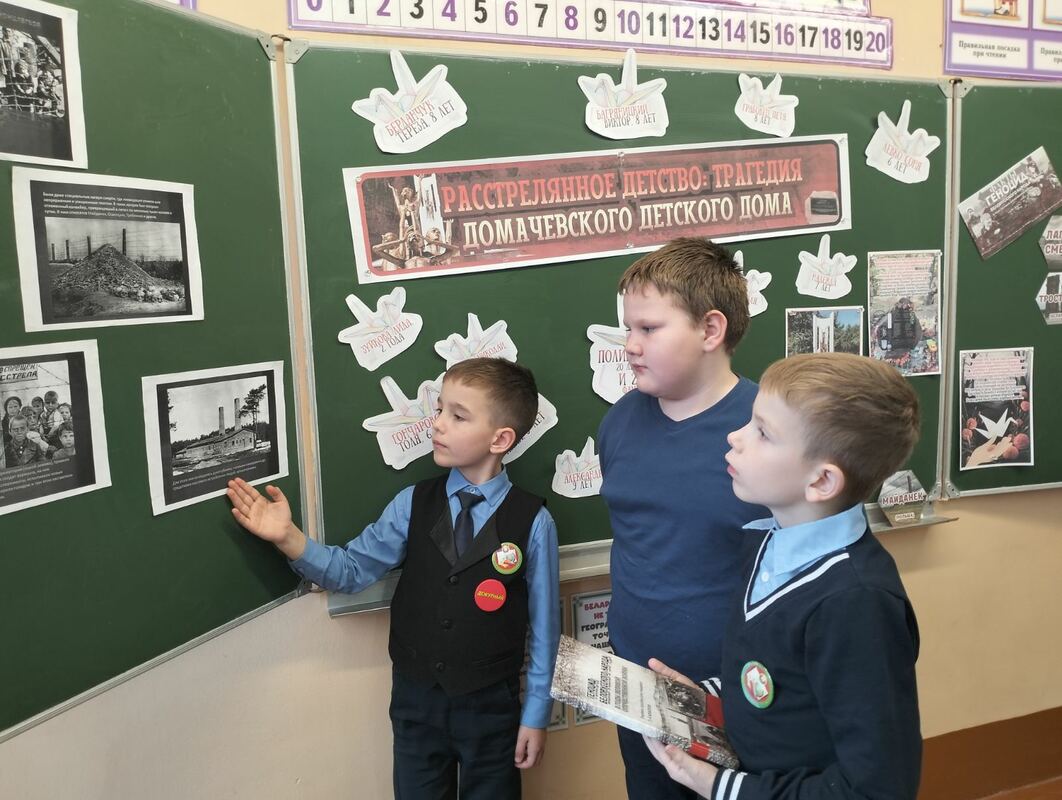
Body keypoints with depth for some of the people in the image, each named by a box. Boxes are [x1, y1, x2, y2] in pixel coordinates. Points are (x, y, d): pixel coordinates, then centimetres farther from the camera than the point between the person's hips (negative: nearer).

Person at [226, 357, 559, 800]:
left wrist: (535, 714, -3)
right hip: (415, 698, 3)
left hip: (490, 707, -2)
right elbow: (350, 569, -5)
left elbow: (544, 626, -8)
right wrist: (289, 538, -21)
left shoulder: (533, 522, -15)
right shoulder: (413, 504, -6)